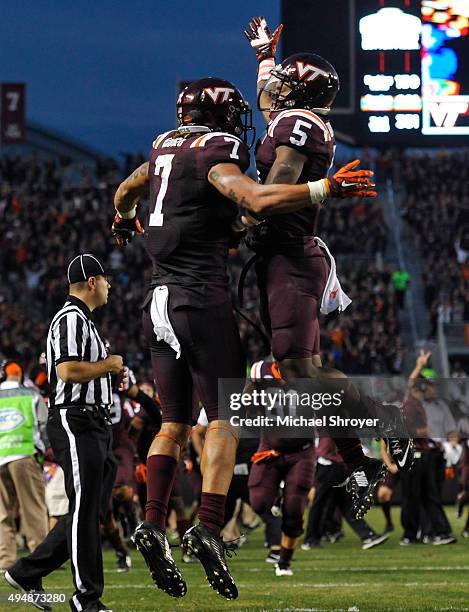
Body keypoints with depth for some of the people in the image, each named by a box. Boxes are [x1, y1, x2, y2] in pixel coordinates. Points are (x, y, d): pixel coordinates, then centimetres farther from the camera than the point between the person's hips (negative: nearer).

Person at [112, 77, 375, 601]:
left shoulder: (164, 147, 16)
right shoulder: (216, 152, -8)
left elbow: (125, 192, 36)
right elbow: (257, 200, -27)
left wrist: (124, 220, 58)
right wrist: (325, 189, -25)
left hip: (159, 301, 7)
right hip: (202, 298, -7)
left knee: (173, 423, 9)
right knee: (224, 416, -6)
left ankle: (153, 522, -4)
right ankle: (208, 527, -19)